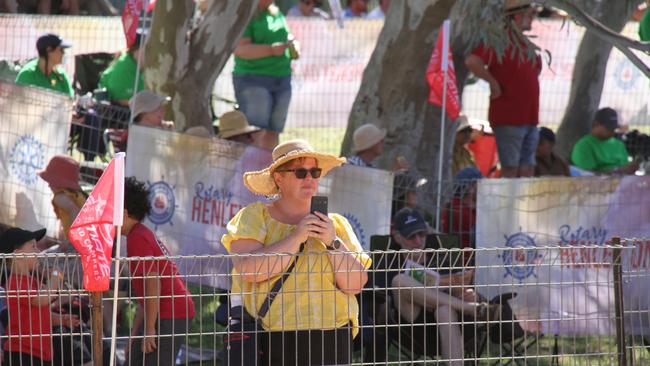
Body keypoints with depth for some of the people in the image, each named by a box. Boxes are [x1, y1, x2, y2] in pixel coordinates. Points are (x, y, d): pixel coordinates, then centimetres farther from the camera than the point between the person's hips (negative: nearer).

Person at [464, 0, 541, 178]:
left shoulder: (524, 44, 16)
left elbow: (537, 67, 36)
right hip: (508, 119, -8)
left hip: (529, 119, 9)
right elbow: (472, 62, -25)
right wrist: (493, 82, -17)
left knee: (527, 170, 7)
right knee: (510, 170, -8)